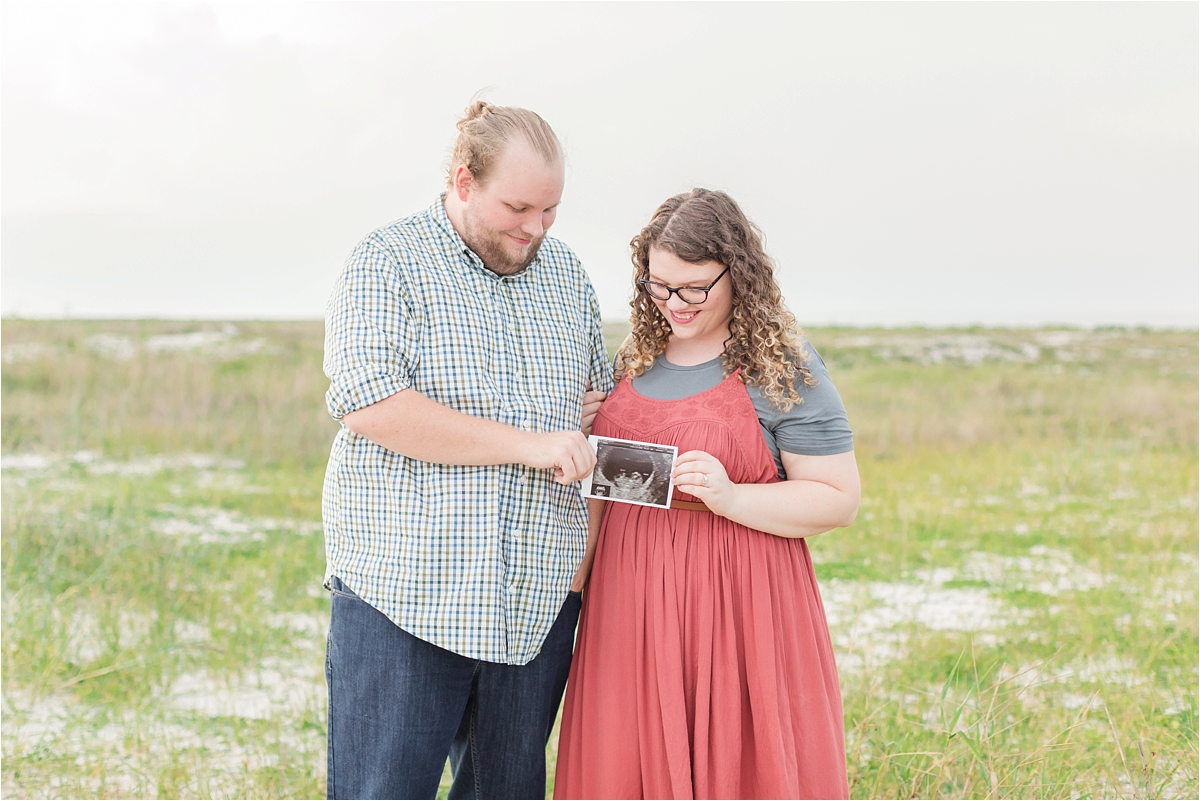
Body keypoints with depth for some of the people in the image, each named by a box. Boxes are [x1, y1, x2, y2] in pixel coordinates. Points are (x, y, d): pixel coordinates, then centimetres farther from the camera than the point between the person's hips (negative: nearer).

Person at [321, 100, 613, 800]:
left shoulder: (566, 272, 15)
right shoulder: (389, 263, -4)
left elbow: (604, 394, 27)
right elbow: (369, 403, -18)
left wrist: (593, 413, 3)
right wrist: (526, 443, -19)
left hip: (539, 602, 6)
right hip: (404, 595, -5)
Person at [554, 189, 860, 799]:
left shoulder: (784, 369, -6)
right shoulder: (636, 359, 11)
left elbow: (838, 501, -8)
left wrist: (730, 498, -19)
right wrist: (574, 578, 13)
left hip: (737, 602, -5)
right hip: (630, 597, 5)